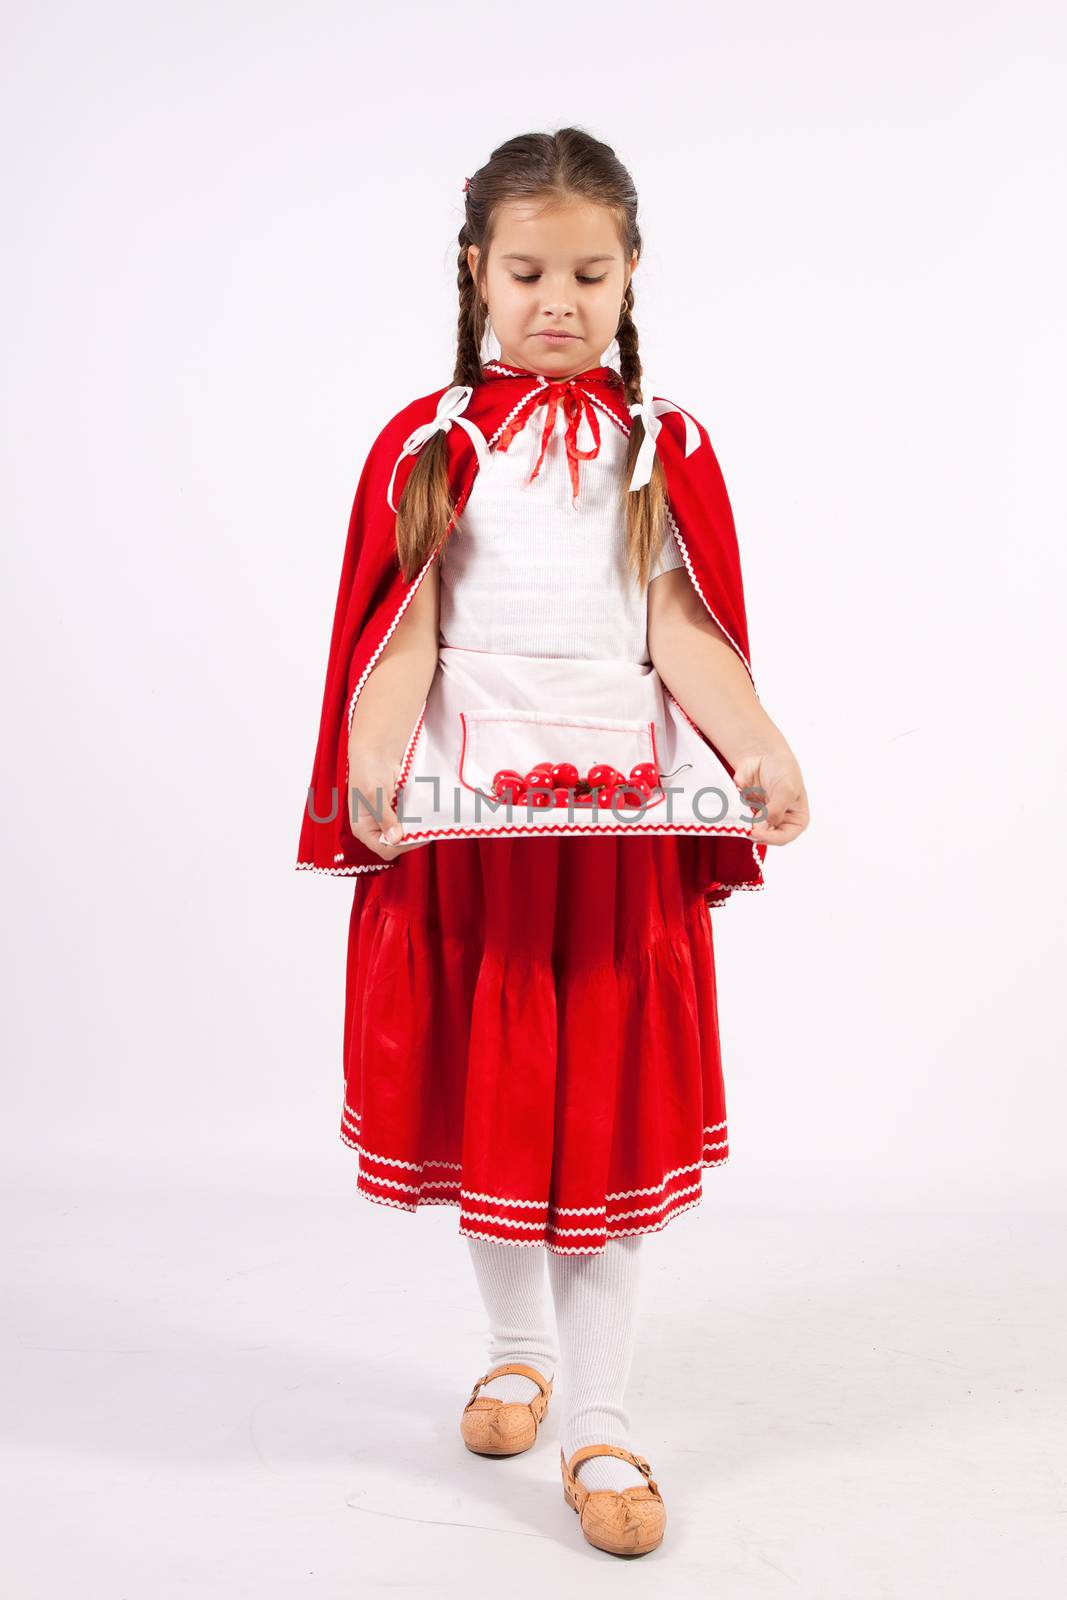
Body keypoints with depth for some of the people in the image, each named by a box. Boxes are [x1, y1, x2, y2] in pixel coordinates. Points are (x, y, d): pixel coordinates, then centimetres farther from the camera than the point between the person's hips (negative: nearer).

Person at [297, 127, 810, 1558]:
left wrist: (763, 746, -18)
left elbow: (679, 628, -2)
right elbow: (403, 630, -3)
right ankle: (516, 1349, 34)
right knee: (480, 1089, 10)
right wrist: (375, 758, -21)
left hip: (619, 810, 0)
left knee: (612, 1106, 1)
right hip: (463, 809, 1)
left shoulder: (665, 446, 8)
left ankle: (602, 1426, 13)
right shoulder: (429, 443, 6)